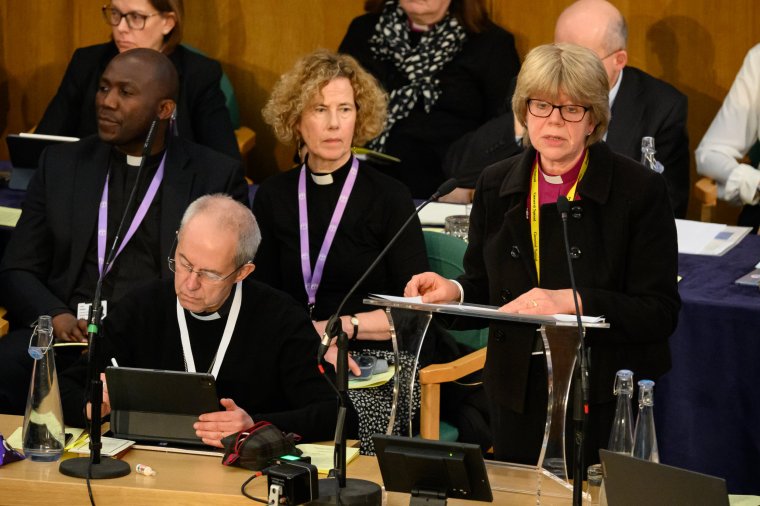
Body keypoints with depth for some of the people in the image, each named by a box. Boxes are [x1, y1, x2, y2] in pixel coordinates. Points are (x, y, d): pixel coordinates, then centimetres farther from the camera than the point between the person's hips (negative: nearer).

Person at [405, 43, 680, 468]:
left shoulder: (640, 190, -8)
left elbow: (661, 312, -12)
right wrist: (453, 292, -10)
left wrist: (571, 302, -24)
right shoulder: (497, 186, 5)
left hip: (610, 396, -4)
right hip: (519, 392, 4)